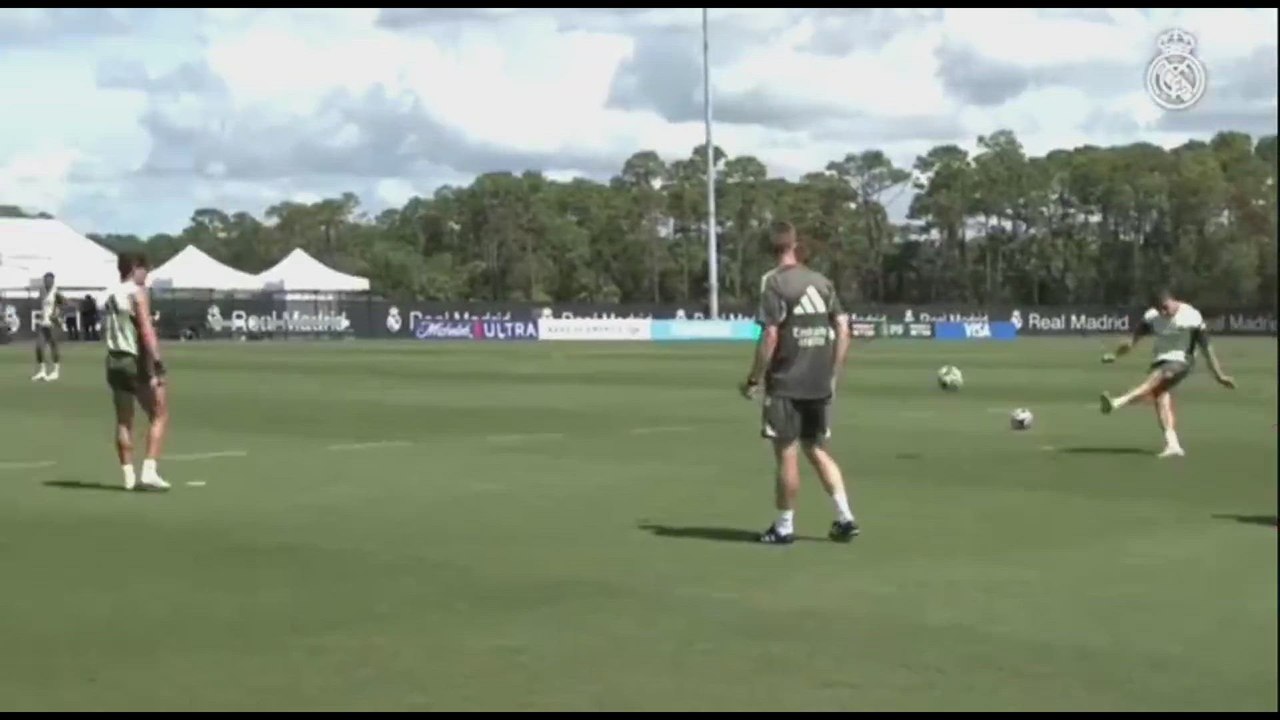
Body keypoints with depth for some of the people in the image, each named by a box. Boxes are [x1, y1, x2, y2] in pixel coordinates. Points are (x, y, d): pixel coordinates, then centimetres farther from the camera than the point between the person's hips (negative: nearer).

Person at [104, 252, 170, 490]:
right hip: (137, 362, -7)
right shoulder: (138, 293, -10)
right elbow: (146, 331, -18)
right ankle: (149, 471, -10)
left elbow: (106, 332, 14)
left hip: (115, 361, 7)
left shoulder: (109, 296, 13)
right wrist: (157, 365, -20)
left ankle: (128, 475, 11)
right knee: (160, 416, 0)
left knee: (124, 421, 12)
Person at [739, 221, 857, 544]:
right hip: (820, 384, 5)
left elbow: (770, 336, -15)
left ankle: (784, 527, 11)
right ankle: (845, 517, 9)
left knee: (787, 455, 3)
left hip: (786, 384, -5)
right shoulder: (822, 282, 7)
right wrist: (833, 374, 14)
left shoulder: (774, 282, -9)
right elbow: (843, 330, 7)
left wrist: (753, 380, -9)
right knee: (817, 450, 16)